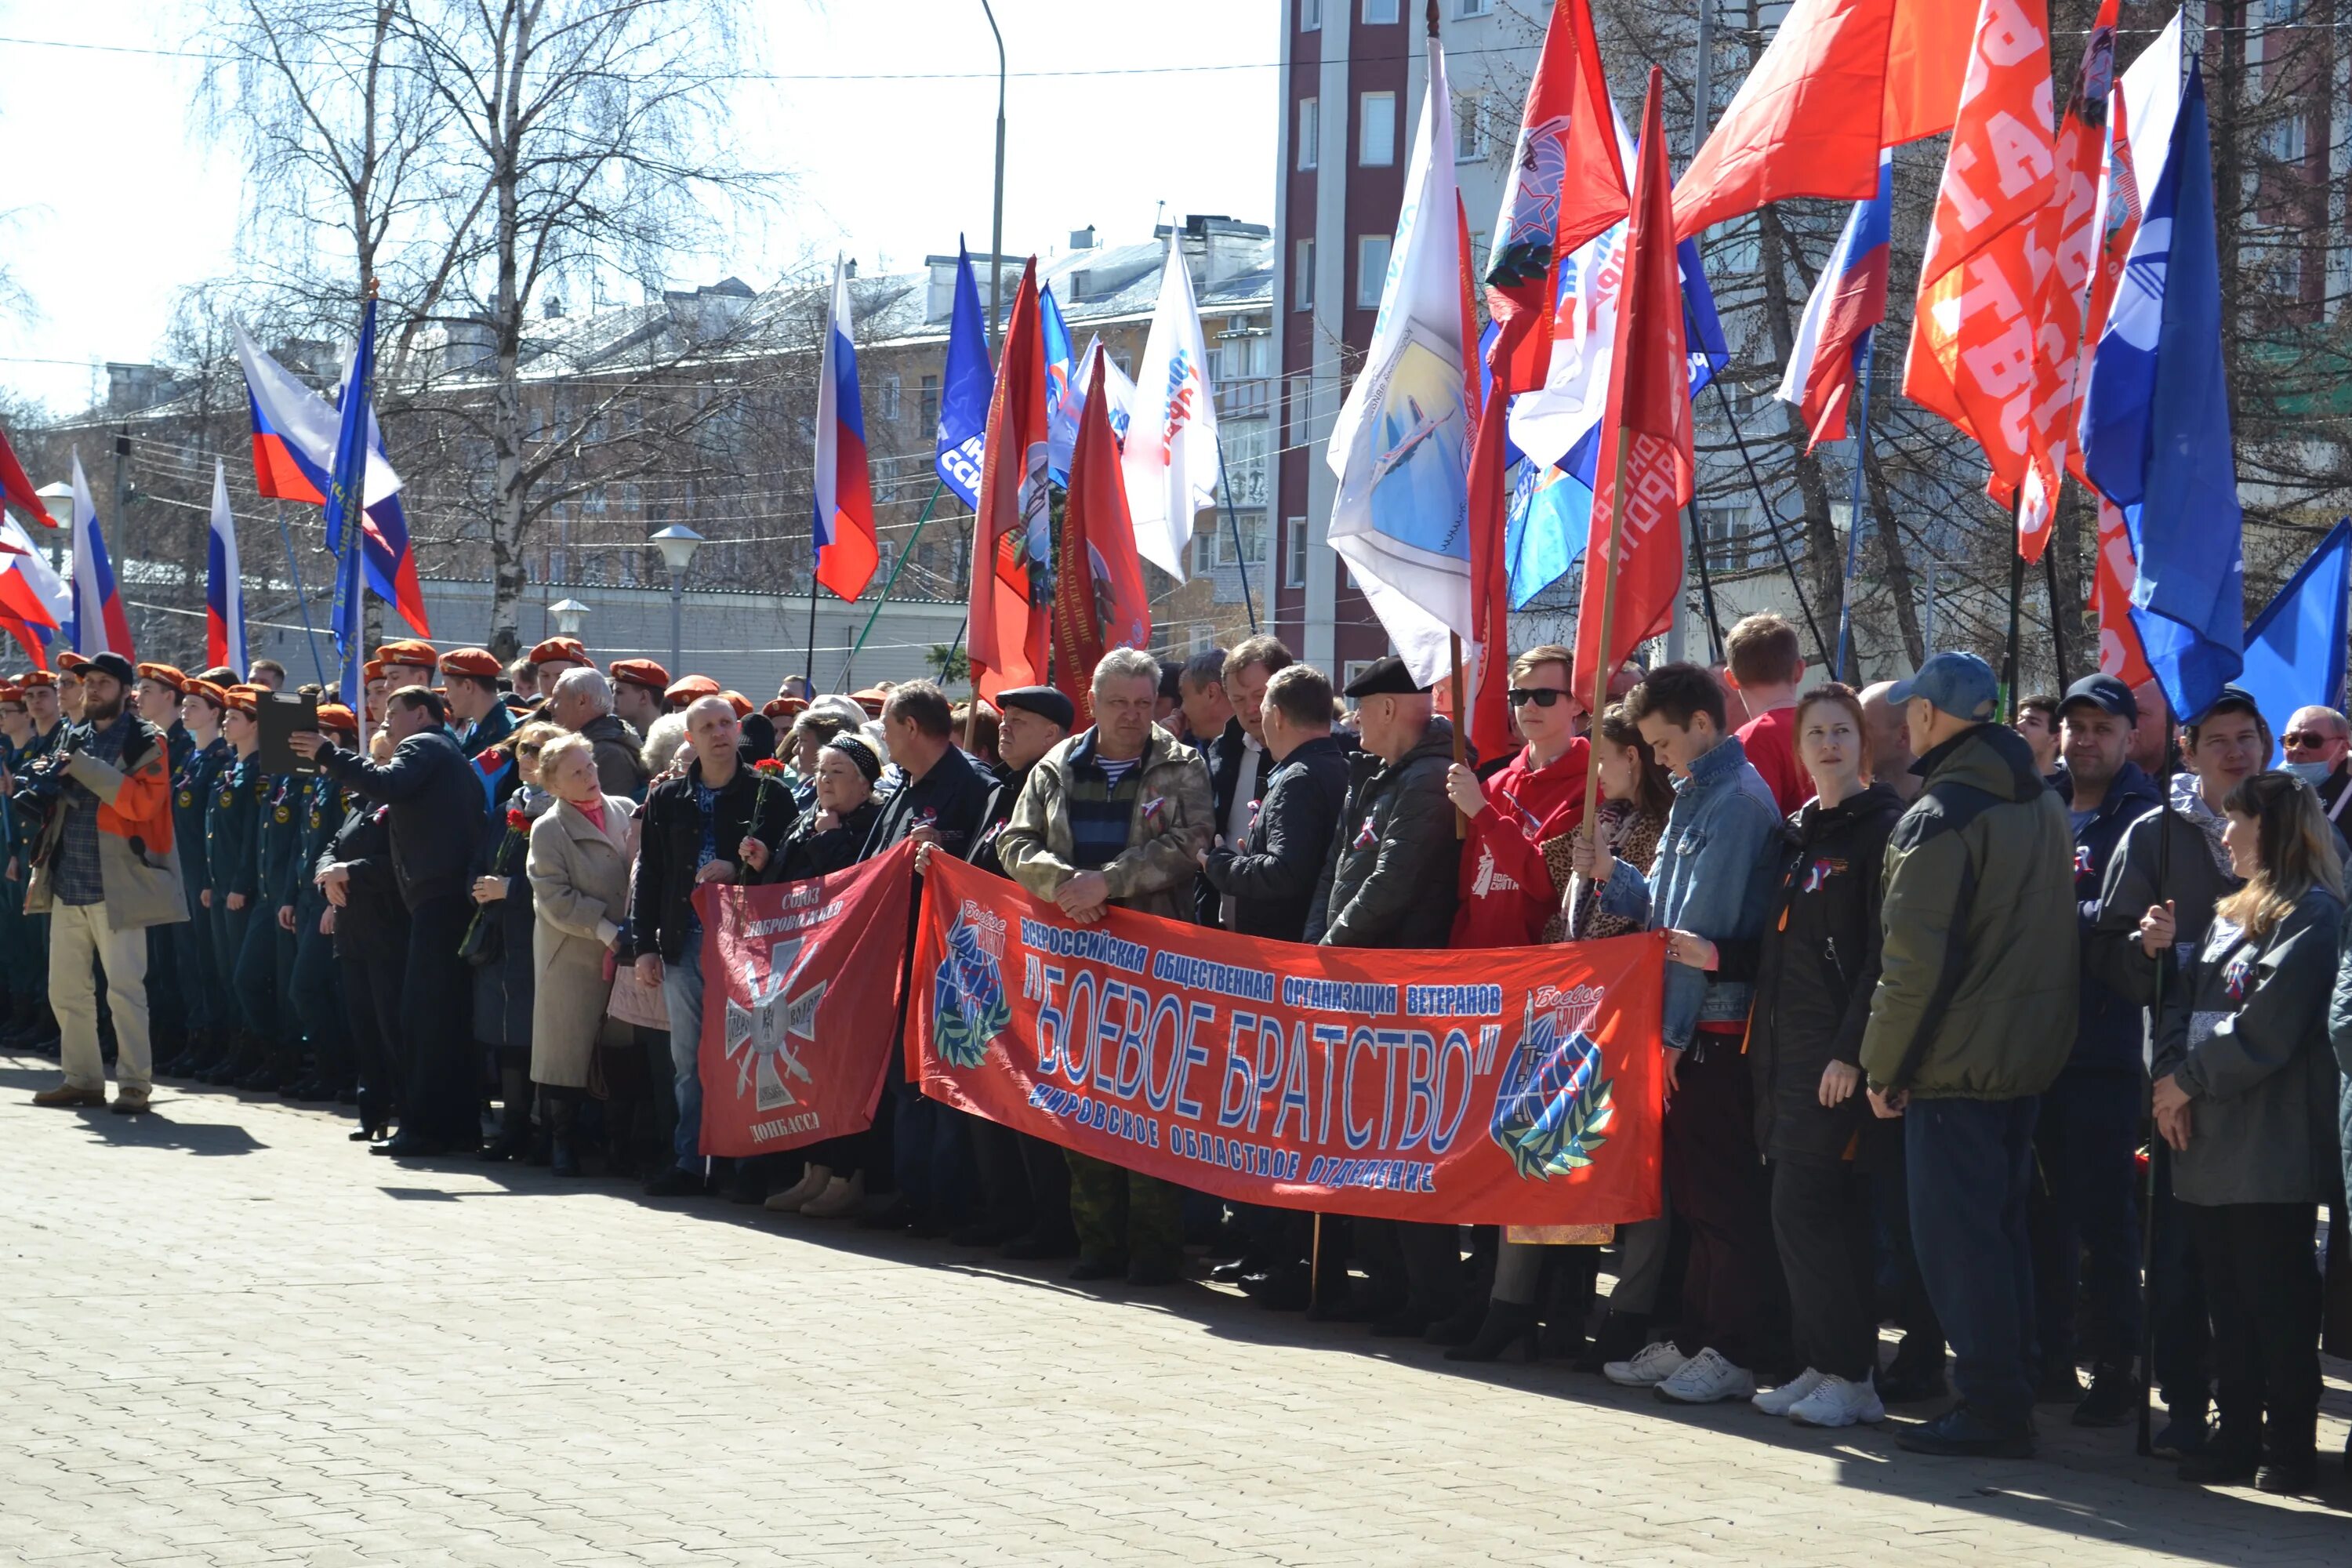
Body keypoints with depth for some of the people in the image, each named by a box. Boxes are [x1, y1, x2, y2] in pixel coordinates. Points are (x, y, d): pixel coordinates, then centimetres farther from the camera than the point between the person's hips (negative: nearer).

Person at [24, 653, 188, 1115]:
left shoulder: (144, 742, -3)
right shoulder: (75, 739, 17)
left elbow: (141, 801, -18)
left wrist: (83, 767, -18)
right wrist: (48, 786, 5)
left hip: (115, 883, -7)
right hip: (68, 882, 7)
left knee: (124, 986, -9)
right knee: (66, 988, 9)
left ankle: (134, 1084, -4)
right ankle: (82, 1079, 18)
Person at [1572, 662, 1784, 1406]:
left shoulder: (1737, 800, -13)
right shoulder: (1698, 795, 17)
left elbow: (1705, 925, -17)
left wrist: (1676, 1028, -15)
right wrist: (1611, 876, 4)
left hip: (1717, 1030, -9)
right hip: (1690, 1029, 9)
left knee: (1725, 1195, -5)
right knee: (1692, 1190, 13)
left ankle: (1737, 1353, 0)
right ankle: (1694, 1339, 19)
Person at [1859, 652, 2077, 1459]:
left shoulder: (1938, 816, -16)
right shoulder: (2043, 802, 11)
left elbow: (1916, 959, -19)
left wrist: (1885, 1065, -11)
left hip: (1956, 1058, -8)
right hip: (2031, 1051, 8)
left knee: (1957, 1233, -3)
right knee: (2002, 1225, 15)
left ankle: (1989, 1406, -4)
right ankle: (2011, 1395, 20)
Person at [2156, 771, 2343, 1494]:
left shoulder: (2311, 916, -8)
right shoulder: (2229, 916, 20)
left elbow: (2265, 1028, -16)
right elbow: (2185, 1003, 14)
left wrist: (2189, 1081, -10)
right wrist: (2168, 1082, -3)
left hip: (2273, 1152, -8)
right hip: (2209, 1144, 8)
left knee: (2278, 1299, -4)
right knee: (2227, 1297, 10)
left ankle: (2289, 1447, 0)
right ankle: (2236, 1437, 15)